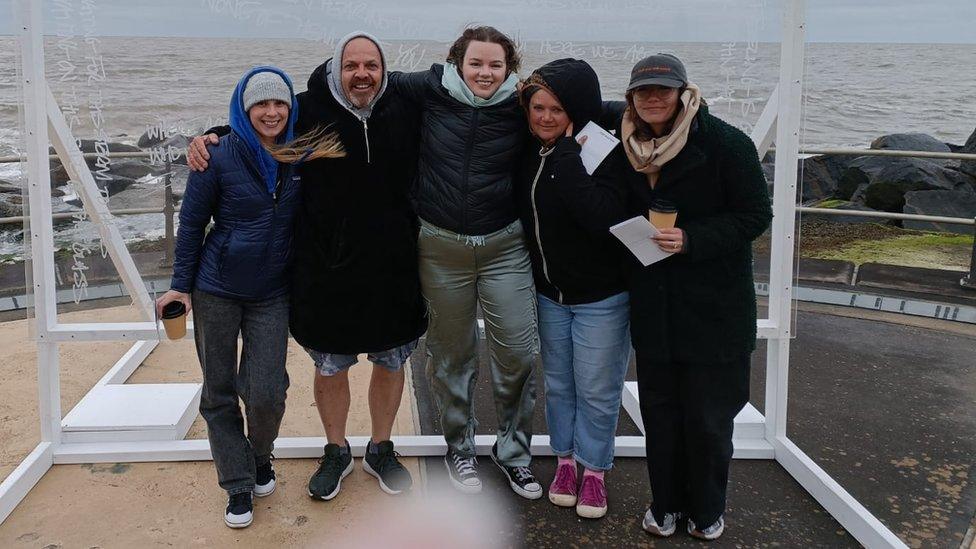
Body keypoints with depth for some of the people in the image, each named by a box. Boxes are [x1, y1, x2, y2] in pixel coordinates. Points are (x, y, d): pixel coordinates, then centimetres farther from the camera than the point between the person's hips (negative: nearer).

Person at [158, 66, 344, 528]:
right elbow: (191, 222, -3)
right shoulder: (221, 157, -10)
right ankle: (238, 485, 23)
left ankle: (261, 458, 28)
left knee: (266, 393, -4)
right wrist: (181, 285, -3)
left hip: (271, 294, 2)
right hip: (216, 291, -1)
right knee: (218, 392, 6)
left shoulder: (304, 154, -1)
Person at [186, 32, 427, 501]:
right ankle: (336, 452, 36)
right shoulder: (310, 111, -7)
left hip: (392, 268, 2)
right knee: (330, 366, 13)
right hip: (326, 268, -1)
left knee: (391, 361, 15)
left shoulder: (406, 113, -2)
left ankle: (380, 449, 37)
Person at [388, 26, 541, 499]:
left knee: (518, 352, 0)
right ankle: (459, 449, 32)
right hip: (441, 245, 0)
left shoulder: (521, 105, -4)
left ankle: (513, 450, 23)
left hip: (504, 246, 0)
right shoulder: (431, 91, -5)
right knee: (451, 352, 11)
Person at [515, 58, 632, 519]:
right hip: (549, 291, 5)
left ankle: (594, 471, 26)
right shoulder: (530, 153, -1)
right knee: (558, 383, 17)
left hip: (601, 297, -5)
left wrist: (567, 155, -32)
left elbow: (603, 218, -35)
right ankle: (566, 460, 36)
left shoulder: (602, 151, -19)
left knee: (597, 390, 6)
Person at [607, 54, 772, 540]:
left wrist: (691, 239, -23)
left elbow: (755, 215, -12)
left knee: (707, 414, 6)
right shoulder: (628, 148, 4)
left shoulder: (725, 144, -12)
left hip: (714, 304, -4)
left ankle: (707, 509, 27)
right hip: (653, 303, 4)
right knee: (659, 409, 12)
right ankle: (666, 501, 30)